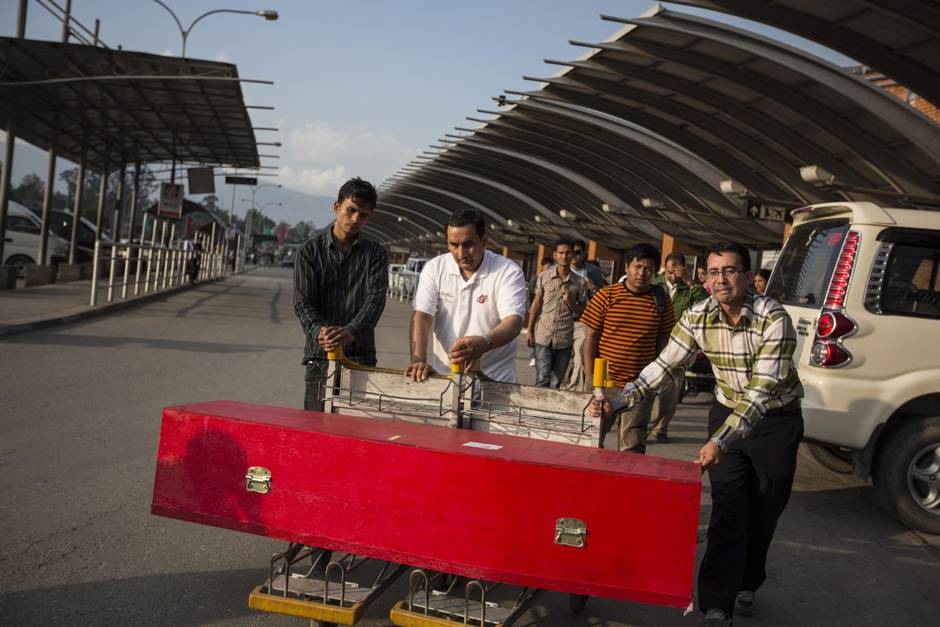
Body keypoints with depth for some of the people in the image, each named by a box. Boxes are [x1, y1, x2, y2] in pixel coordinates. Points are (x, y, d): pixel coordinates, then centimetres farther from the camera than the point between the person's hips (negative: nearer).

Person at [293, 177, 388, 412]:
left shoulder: (375, 254, 7)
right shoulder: (310, 251, 6)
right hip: (320, 355, 0)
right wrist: (319, 331, -24)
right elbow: (303, 303, -2)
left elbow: (375, 298, -7)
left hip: (361, 355, 0)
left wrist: (351, 331, -27)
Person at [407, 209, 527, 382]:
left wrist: (484, 343, -38)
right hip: (443, 374, 3)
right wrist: (419, 360, -21)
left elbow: (514, 321, -18)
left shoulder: (509, 272, -6)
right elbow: (421, 316, -4)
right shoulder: (434, 268, 3)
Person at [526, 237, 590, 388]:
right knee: (542, 381, -4)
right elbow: (536, 305, 7)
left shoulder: (580, 282, 2)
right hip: (543, 337, -1)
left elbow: (582, 312, 8)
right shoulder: (544, 277, 2)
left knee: (556, 383, 6)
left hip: (565, 340, 1)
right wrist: (530, 331, 5)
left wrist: (569, 302, -11)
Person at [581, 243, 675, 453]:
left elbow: (663, 339, 9)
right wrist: (590, 377, -4)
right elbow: (590, 337, -1)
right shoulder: (606, 295, -4)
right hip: (605, 380, -1)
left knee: (633, 446, 7)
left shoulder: (661, 300, 2)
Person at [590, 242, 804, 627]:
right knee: (728, 512, -7)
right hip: (727, 413, 2)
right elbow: (665, 366, -9)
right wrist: (616, 403, -21)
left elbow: (763, 390, -32)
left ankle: (746, 585, 32)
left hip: (776, 419, -2)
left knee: (764, 512, 10)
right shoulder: (697, 318, -12)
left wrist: (721, 441, -41)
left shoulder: (773, 318, -26)